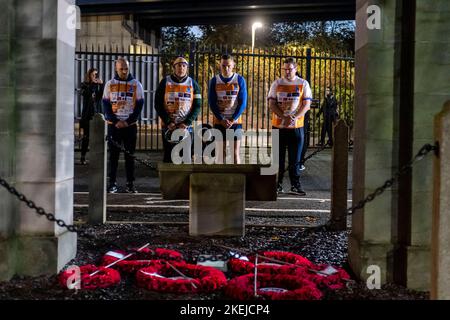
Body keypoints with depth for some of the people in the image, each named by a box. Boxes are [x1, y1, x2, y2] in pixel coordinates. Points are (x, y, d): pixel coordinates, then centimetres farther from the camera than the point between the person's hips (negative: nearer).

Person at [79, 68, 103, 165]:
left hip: (97, 114, 2)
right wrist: (92, 84, -21)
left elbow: (102, 96, -4)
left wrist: (101, 85, -15)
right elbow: (84, 93, -14)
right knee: (86, 136, -2)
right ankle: (83, 157, 1)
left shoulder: (98, 85, 9)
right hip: (87, 114, -2)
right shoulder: (85, 85, 4)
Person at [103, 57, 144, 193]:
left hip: (130, 125, 0)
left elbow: (139, 105, 1)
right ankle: (112, 183, 5)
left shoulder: (136, 84, 4)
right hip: (113, 125, 0)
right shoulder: (110, 84, 5)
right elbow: (106, 105, 3)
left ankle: (130, 184, 6)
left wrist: (128, 122, -10)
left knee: (130, 155, 2)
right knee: (113, 155, 1)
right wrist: (115, 121, -9)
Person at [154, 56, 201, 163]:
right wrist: (168, 122, -9)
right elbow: (158, 104, 1)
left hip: (186, 127, 1)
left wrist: (186, 123, -10)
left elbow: (197, 106, 2)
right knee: (168, 157, 2)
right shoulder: (165, 82, 3)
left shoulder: (193, 84, 5)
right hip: (168, 126, 0)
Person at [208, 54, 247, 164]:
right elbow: (212, 103, 0)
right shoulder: (214, 80, 2)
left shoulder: (240, 80, 0)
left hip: (235, 121, -1)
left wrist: (232, 120, -11)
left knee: (235, 153, -2)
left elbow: (243, 103, -2)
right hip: (219, 122, 1)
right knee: (220, 153, 3)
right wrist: (222, 120, -10)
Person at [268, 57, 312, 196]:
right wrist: (284, 117, -15)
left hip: (296, 127, -1)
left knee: (295, 158, 2)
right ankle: (278, 184, 13)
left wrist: (295, 117, -17)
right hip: (278, 126, 1)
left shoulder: (303, 84, 4)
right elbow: (272, 103, 0)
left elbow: (306, 104, -2)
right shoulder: (276, 84, 6)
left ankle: (295, 184, 9)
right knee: (278, 157, 5)